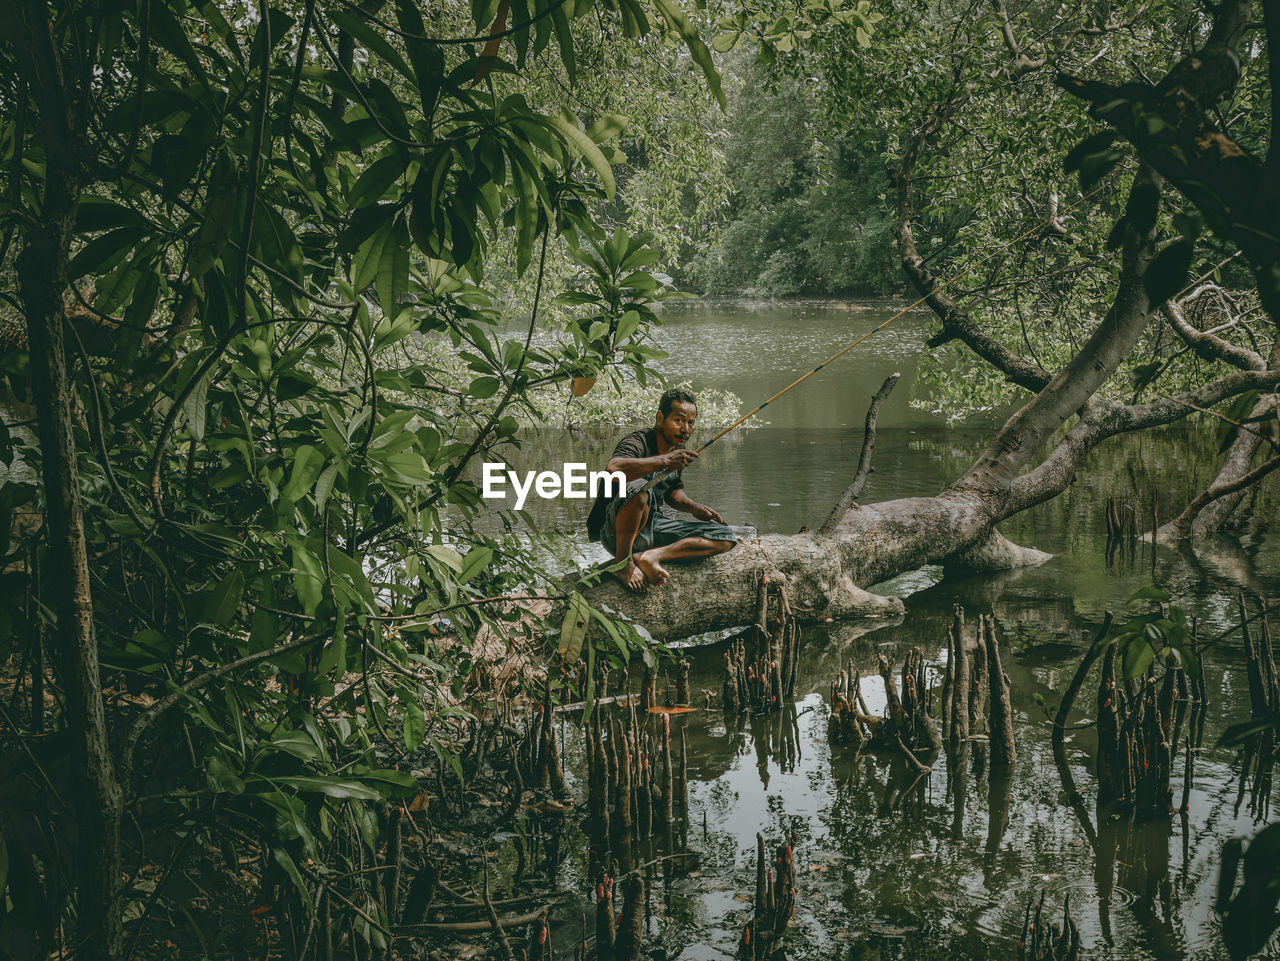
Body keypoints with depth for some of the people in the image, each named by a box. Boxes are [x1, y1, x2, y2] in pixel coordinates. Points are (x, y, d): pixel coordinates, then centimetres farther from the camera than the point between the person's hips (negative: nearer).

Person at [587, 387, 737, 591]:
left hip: (654, 528, 8)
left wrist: (695, 508, 5)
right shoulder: (638, 442, -16)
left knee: (726, 537, -2)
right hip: (618, 533, -8)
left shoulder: (677, 451, 9)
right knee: (638, 488, -39)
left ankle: (652, 556, -17)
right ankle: (623, 560, -19)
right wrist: (664, 461, -40)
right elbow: (614, 469, -39)